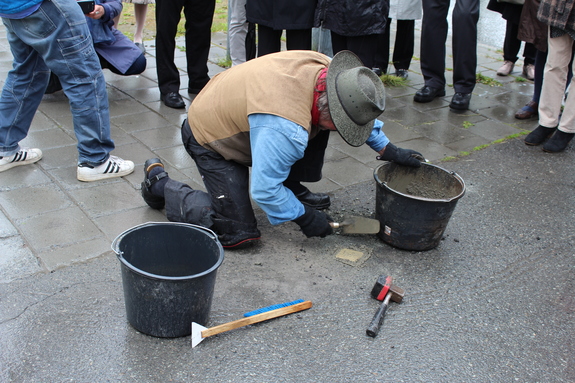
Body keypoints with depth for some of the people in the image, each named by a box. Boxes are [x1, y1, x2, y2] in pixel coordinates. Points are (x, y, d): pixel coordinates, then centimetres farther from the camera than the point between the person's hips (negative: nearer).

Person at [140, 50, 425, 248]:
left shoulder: (326, 69, -15)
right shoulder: (286, 129, -40)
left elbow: (359, 112, 7)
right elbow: (263, 190, -30)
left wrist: (388, 150, 3)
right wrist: (304, 217, -18)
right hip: (208, 137, -8)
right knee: (239, 234, -10)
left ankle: (293, 186, 16)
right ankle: (159, 182, 2)